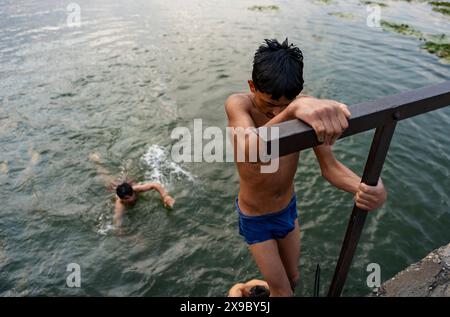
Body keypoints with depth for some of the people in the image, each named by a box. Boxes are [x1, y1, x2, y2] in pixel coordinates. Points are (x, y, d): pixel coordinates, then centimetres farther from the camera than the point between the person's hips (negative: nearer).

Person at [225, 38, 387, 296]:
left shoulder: (305, 106, -18)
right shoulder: (238, 104, -28)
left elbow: (330, 166, -20)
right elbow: (251, 151, -49)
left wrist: (365, 187, -41)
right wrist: (291, 110, -67)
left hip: (288, 208, 4)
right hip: (255, 219, -4)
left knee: (293, 279, 24)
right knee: (282, 290, 8)